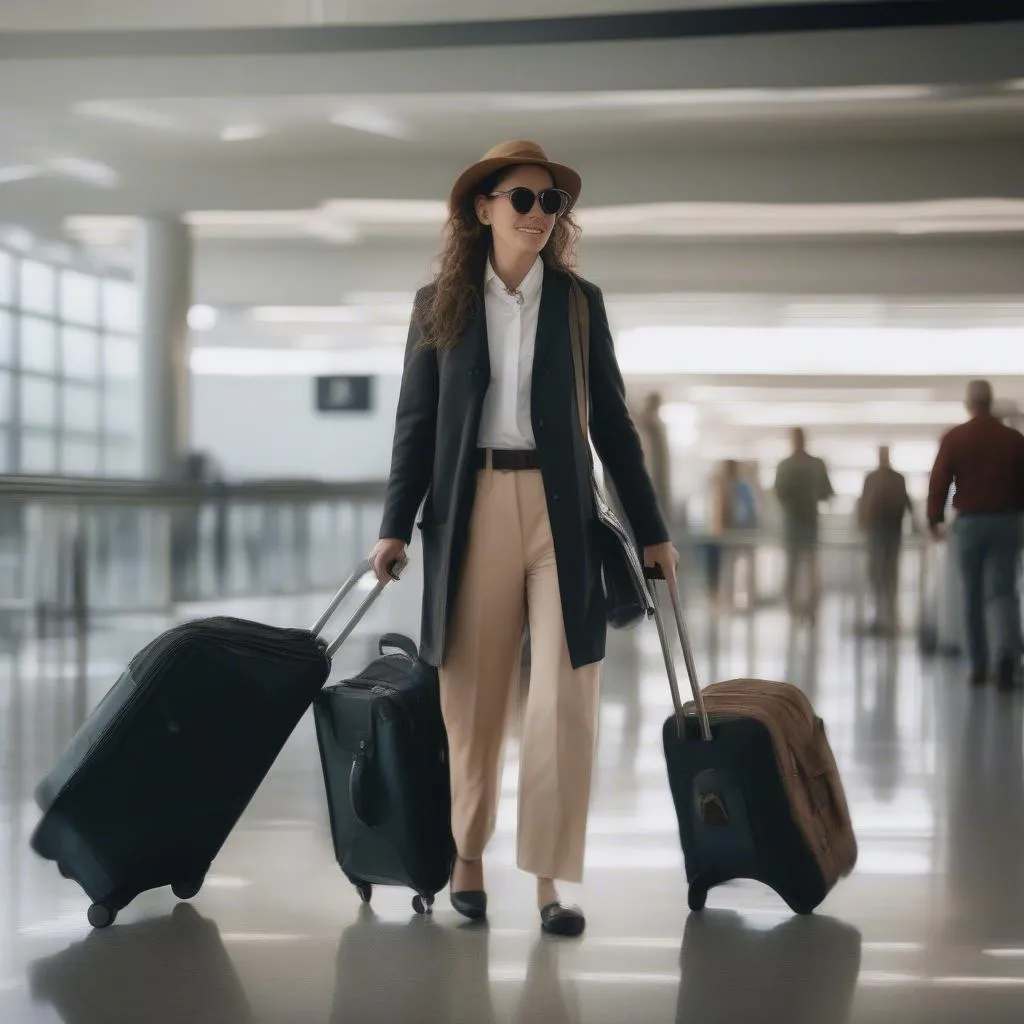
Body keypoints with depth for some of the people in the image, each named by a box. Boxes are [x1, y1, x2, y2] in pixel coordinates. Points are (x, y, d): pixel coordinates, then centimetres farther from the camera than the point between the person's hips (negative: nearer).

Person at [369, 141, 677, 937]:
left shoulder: (579, 302, 6)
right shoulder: (440, 304, 5)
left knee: (566, 699, -5)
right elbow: (417, 421, 6)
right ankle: (468, 857, 24)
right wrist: (396, 526, -1)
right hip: (473, 511, 0)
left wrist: (651, 530, 6)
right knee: (473, 699, 6)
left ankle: (549, 879, 0)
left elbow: (611, 420, 8)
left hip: (561, 512, 0)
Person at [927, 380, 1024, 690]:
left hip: (969, 522, -1)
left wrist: (935, 520, 4)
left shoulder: (954, 438, -3)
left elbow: (938, 480, -4)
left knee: (972, 595, 9)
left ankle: (978, 666, 10)